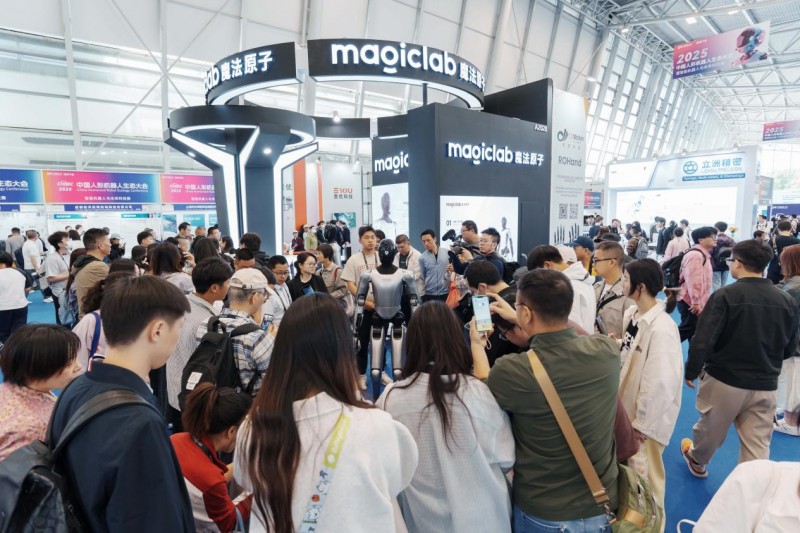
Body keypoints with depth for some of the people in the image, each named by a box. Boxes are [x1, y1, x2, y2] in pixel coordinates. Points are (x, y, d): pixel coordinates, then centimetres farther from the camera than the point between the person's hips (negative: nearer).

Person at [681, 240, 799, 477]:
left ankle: (697, 460, 47)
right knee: (758, 448, 12)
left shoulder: (725, 295, -19)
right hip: (765, 386, 3)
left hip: (724, 380, -2)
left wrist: (691, 371, -6)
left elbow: (702, 341, -21)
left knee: (710, 429, 22)